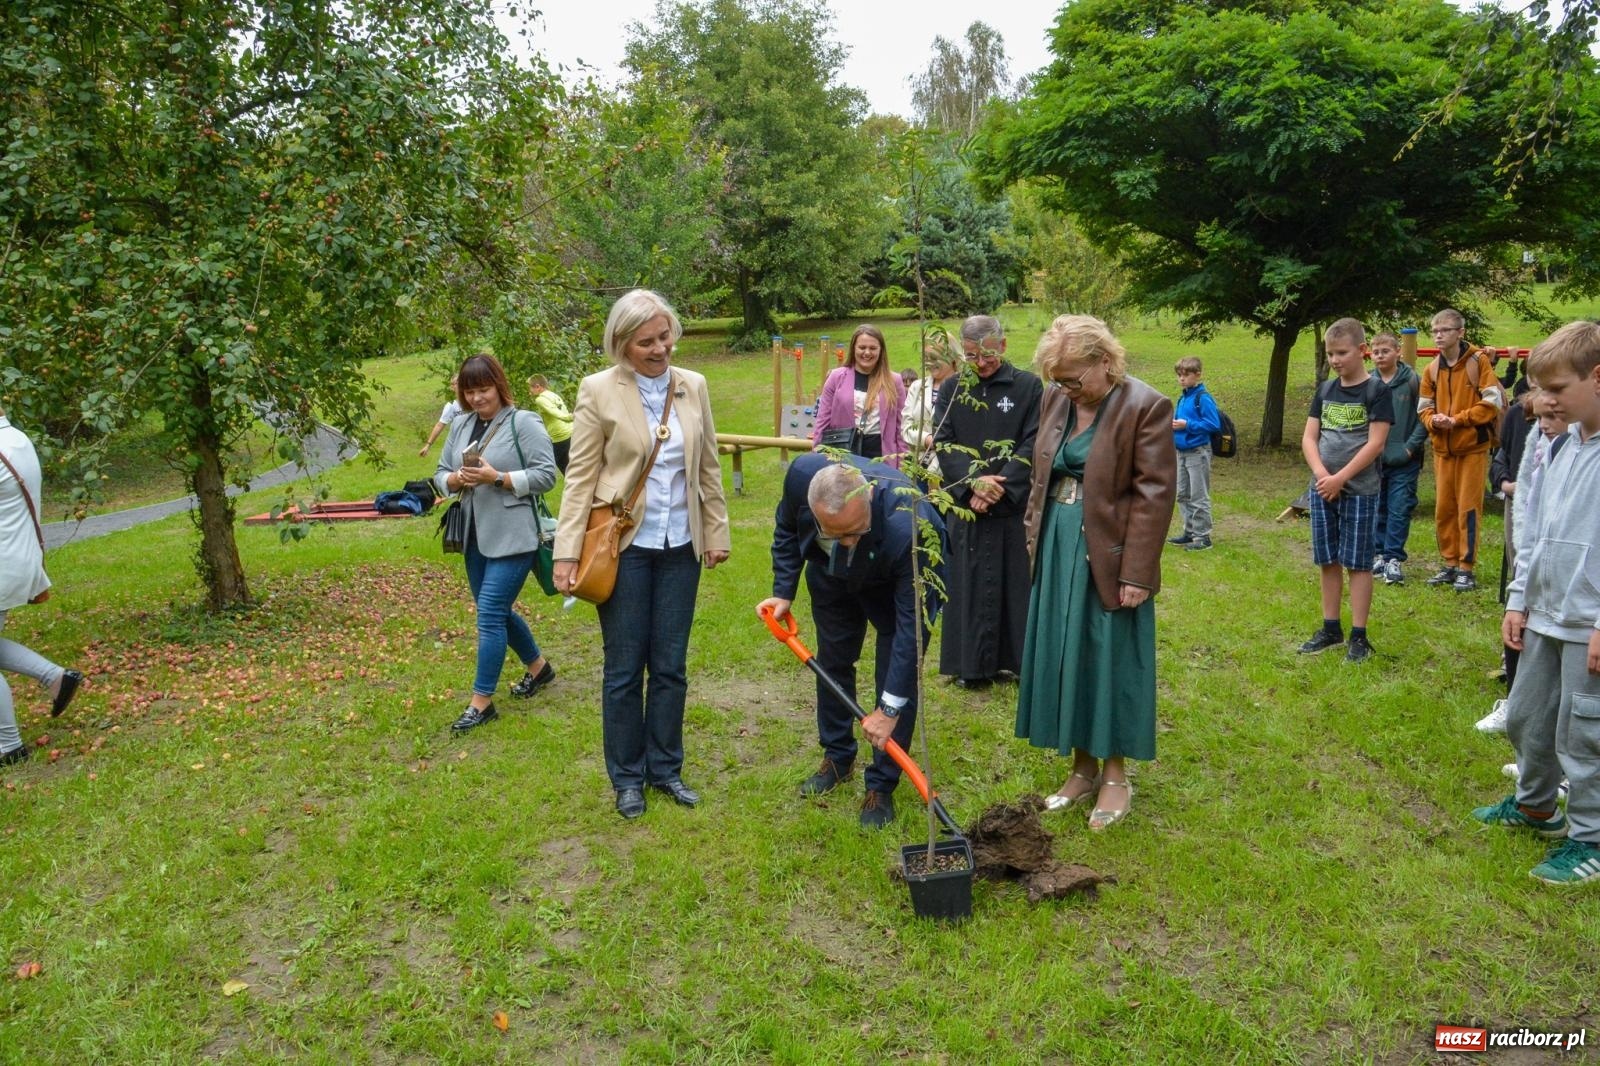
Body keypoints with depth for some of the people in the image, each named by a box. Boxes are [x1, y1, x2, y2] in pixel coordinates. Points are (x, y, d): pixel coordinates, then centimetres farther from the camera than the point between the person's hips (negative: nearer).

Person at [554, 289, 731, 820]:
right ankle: (627, 777, 23)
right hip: (624, 545, -3)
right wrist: (567, 553, -12)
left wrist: (717, 532, 9)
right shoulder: (599, 390, -8)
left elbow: (709, 467, 10)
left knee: (671, 666, 11)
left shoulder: (693, 386, 3)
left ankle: (665, 767, 28)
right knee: (624, 669, 7)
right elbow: (580, 476, -7)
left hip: (680, 547, 3)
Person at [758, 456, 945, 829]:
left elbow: (910, 624, -37)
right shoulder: (802, 474, -36)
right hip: (832, 576, 4)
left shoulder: (908, 526, -46)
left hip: (898, 582, -4)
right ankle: (837, 758, 36)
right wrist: (783, 592, -16)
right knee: (833, 662, 16)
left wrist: (889, 708, -34)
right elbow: (787, 529, -9)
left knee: (897, 679, -7)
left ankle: (881, 786, 10)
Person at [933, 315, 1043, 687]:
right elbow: (942, 443, -1)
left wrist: (998, 488, -16)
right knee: (969, 584, 5)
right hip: (965, 504, 2)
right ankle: (972, 664, 14)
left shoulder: (1028, 387, 0)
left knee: (1015, 582, 3)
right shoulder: (951, 389, 6)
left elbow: (1032, 444, -6)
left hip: (1015, 506, -2)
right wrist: (972, 484, -16)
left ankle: (1016, 658, 13)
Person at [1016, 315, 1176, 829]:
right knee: (1061, 659, 11)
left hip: (1108, 557, -6)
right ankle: (1082, 768, 26)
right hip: (1056, 552, 6)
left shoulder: (1146, 407, -13)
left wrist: (1136, 573, -16)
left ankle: (1116, 776, 21)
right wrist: (1035, 537, 9)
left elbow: (1155, 495, -14)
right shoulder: (1056, 401, 6)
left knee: (1110, 663, 4)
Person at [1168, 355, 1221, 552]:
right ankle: (1189, 531, 25)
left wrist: (1187, 424, -22)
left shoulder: (1203, 398, -14)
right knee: (1183, 494, 15)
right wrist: (1174, 424, -1)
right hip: (1182, 452, 9)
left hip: (1198, 452, -9)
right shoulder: (1183, 398, 10)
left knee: (1198, 496, -3)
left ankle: (1203, 536, 4)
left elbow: (1214, 424, -20)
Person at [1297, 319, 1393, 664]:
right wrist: (1321, 474, -10)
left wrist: (1340, 478, -16)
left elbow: (1375, 443, -13)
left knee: (1358, 563, 0)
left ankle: (1359, 636, 7)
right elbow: (1309, 437, 6)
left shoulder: (1376, 390, -6)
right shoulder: (1325, 390, 9)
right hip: (1322, 489, 5)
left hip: (1360, 490, -5)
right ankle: (1330, 628, 21)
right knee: (1327, 561, 10)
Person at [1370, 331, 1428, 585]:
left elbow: (1424, 416, -4)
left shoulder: (1412, 380, -5)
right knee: (1378, 510, 11)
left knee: (1400, 511, -1)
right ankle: (1379, 555, 22)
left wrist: (1411, 446, -10)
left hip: (1404, 461, -3)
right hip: (1374, 459, 3)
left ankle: (1394, 559, 5)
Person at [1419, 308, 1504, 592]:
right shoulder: (1431, 369, 7)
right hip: (1442, 449, 5)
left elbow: (1492, 401, -11)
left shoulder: (1478, 360, -7)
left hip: (1473, 446, -5)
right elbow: (1424, 408, 11)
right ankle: (1449, 564, 18)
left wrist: (1457, 419, -17)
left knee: (1468, 507, -2)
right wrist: (1434, 420, -11)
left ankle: (1466, 568, 5)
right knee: (1443, 509, 7)